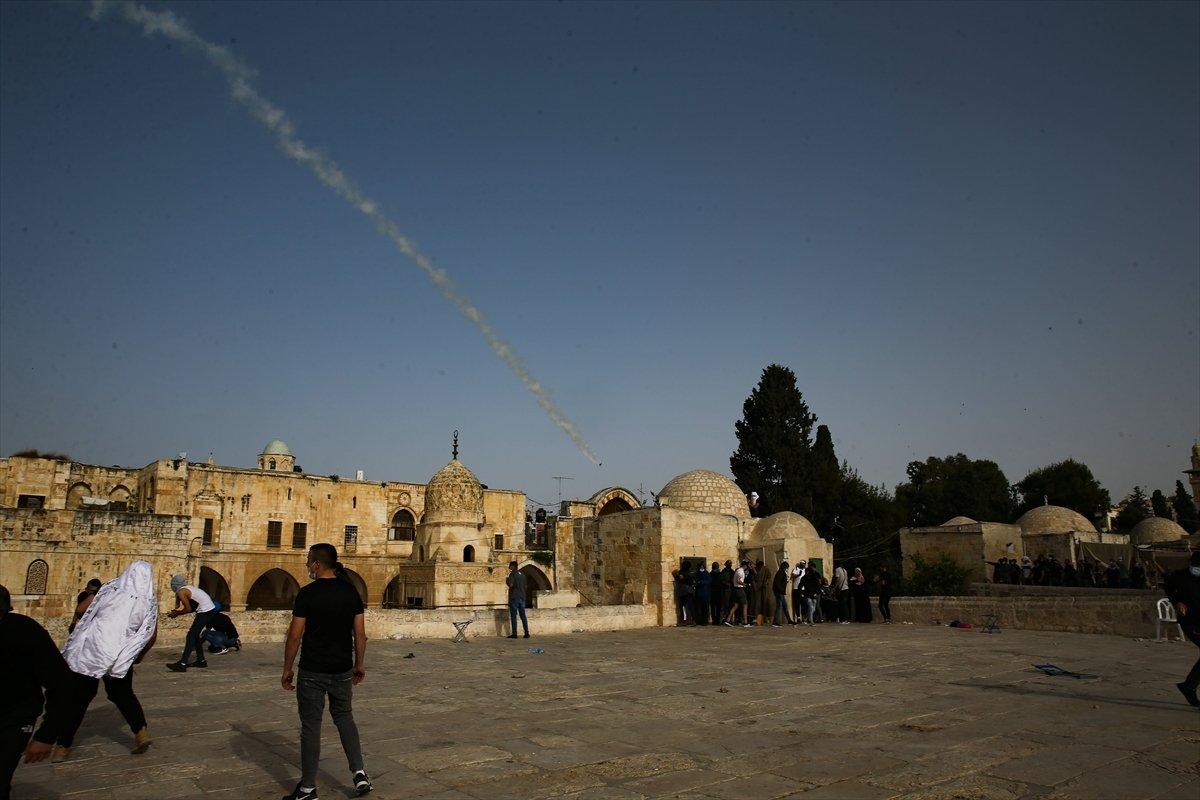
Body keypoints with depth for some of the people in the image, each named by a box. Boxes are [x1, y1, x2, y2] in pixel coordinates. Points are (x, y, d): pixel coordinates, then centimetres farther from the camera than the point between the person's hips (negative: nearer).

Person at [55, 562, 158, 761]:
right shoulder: (150, 601, 1)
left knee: (77, 698, 13)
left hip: (89, 651, -1)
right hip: (120, 658, 1)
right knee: (123, 694, 20)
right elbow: (152, 635, 3)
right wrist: (139, 656, 18)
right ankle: (141, 731, 7)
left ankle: (62, 746, 16)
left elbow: (82, 611, 5)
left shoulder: (108, 589, 1)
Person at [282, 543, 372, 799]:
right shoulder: (350, 591, 0)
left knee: (311, 726, 7)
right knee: (344, 717, 20)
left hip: (312, 672, -4)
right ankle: (359, 773, 10)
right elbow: (360, 633, 2)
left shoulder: (307, 593, -13)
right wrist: (360, 664, 13)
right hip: (342, 670, 4)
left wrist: (287, 669, 0)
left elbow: (295, 636, -12)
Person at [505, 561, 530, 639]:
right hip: (522, 597, 6)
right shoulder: (522, 574, 13)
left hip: (514, 597, -6)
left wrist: (506, 581, -2)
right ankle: (527, 633, 4)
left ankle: (514, 634, -4)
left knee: (513, 616, -2)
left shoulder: (512, 574, -8)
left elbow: (510, 585, -20)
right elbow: (525, 586, 16)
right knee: (523, 615, 7)